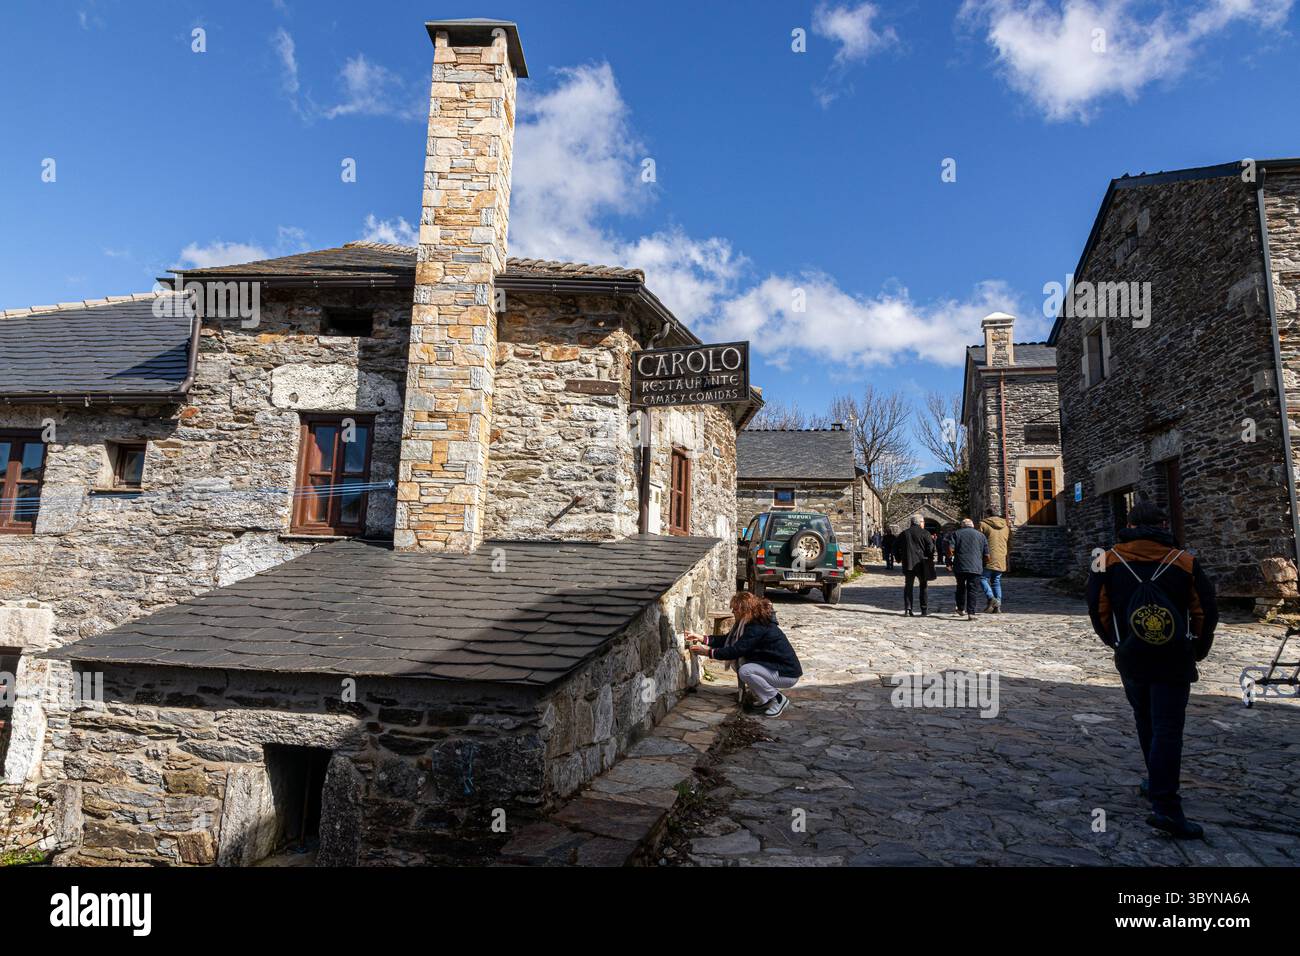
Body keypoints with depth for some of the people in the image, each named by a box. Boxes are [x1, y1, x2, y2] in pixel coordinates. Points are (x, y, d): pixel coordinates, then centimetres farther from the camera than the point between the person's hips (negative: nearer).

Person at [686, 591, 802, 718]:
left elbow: (736, 650, -27)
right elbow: (728, 639, 9)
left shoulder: (758, 629, -25)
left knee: (745, 671, -25)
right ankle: (766, 699, 10)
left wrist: (707, 652, -19)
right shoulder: (751, 623, 5)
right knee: (736, 662, 3)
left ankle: (778, 700, -7)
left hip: (788, 674, -10)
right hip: (772, 666, 10)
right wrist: (703, 639, -1)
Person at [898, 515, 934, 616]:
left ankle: (907, 609, -3)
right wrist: (931, 559, 5)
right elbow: (930, 548, -9)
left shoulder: (903, 534, 7)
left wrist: (900, 559, 17)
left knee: (908, 587, 5)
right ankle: (924, 610, 12)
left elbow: (898, 549, 7)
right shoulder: (925, 533, -5)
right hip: (922, 564, -2)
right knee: (923, 587, 10)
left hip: (908, 564, 2)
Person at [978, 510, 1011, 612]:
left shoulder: (984, 524, -3)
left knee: (983, 578, 3)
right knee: (996, 582, 11)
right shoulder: (1006, 526, 16)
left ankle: (991, 598, -17)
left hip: (989, 558, -5)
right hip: (1001, 560, 6)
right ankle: (997, 606, 6)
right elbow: (1009, 545, 22)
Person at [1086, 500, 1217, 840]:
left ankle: (1157, 784, 32)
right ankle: (1164, 806, -8)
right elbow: (1207, 612, 0)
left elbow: (1098, 611, -2)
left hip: (1131, 660, 1)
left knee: (1146, 724, 19)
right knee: (1168, 730, -2)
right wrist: (1197, 650, 15)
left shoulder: (1108, 561, -3)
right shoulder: (1185, 562, -4)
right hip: (1175, 661, -1)